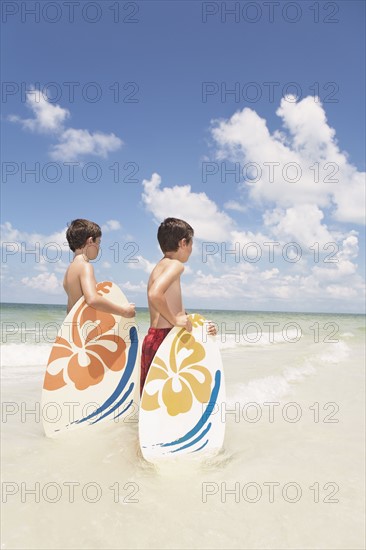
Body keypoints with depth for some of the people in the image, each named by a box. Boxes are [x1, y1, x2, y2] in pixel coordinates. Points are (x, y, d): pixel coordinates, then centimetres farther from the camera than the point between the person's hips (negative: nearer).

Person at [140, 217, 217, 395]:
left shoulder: (161, 266, 19)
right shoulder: (175, 265, -9)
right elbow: (155, 294, -29)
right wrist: (175, 320, -18)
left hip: (153, 339, 9)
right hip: (165, 339, -9)